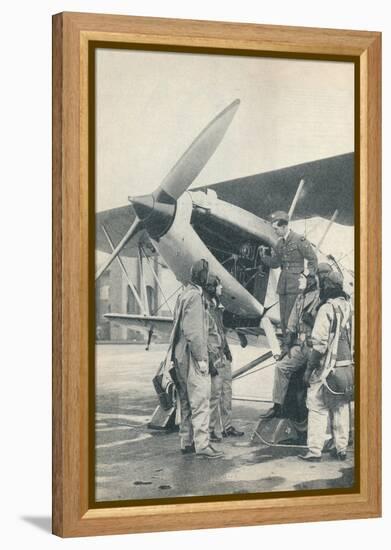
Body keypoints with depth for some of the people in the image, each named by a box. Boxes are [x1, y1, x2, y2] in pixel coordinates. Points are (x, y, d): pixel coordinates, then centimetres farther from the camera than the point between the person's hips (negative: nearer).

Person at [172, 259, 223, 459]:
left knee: (187, 401, 14)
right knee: (200, 400, -8)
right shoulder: (195, 296, -15)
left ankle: (186, 442, 19)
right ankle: (202, 444, -9)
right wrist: (201, 358, -18)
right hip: (192, 356, -10)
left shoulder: (184, 294, 15)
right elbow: (193, 331, -21)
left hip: (180, 356, 10)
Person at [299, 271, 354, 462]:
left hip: (328, 367, -7)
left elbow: (320, 343, -17)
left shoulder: (327, 309, -14)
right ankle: (341, 449, 18)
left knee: (318, 408, 0)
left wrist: (309, 368, -11)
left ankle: (314, 451, -1)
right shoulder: (348, 307, 7)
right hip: (347, 366, 7)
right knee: (341, 408, 14)